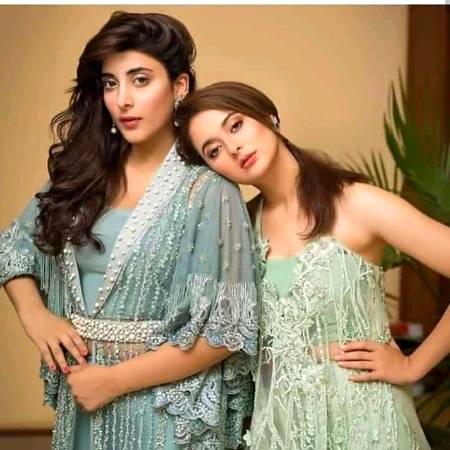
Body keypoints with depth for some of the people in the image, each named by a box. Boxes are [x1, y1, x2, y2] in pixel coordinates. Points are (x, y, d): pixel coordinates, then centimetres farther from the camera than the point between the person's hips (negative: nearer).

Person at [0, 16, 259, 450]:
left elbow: (226, 330, -15)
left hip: (166, 410, -5)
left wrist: (116, 379, -15)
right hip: (80, 402, 5)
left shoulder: (207, 191, -12)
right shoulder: (82, 175, 3)